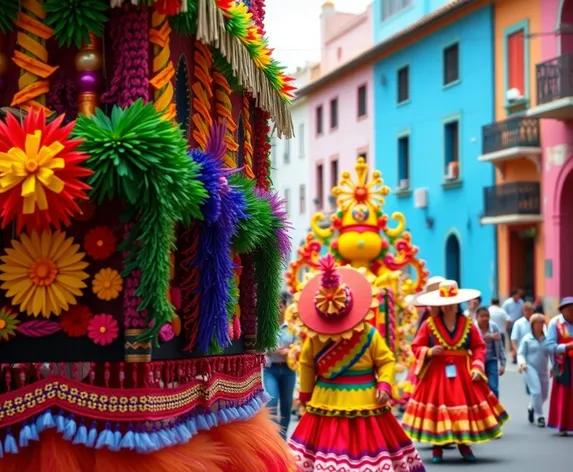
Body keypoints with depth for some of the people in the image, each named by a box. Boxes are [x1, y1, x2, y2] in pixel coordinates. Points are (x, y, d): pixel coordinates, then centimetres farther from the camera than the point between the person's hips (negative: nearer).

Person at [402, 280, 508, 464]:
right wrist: (429, 352, -20)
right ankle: (437, 448, 11)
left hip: (463, 373, 2)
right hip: (436, 373, -2)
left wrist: (477, 367, -7)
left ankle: (464, 444, 21)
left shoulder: (468, 324, 2)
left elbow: (479, 347, 5)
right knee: (437, 408, 0)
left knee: (464, 407, 4)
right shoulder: (429, 324, -4)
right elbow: (416, 347, -1)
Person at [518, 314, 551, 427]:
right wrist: (522, 363, -20)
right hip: (530, 368, -4)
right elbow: (521, 354, 0)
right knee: (536, 392, -17)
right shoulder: (526, 339, -2)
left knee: (544, 395, 13)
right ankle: (540, 416, -7)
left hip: (543, 370, 4)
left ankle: (532, 408, 41)